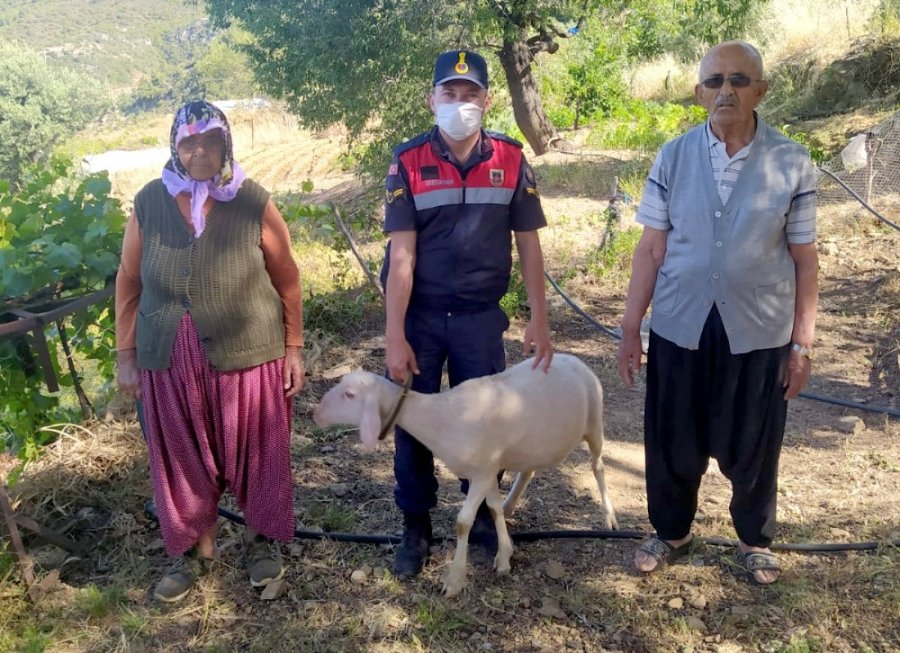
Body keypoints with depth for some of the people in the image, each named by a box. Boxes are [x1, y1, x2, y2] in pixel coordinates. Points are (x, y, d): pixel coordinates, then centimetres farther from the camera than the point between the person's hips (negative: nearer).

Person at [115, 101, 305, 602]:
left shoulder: (254, 203, -7)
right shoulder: (149, 203, -1)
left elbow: (287, 279, -1)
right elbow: (129, 283, 6)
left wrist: (294, 347, -2)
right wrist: (126, 355, 6)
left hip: (247, 353, -2)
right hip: (169, 359, 2)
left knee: (255, 454, 11)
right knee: (184, 460, 14)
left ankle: (262, 540, 34)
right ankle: (196, 549, 35)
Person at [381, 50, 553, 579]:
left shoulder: (511, 161, -3)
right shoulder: (409, 162, -7)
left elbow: (529, 246, 2)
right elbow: (401, 254, -10)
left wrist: (540, 321, -2)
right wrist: (394, 337, -13)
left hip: (481, 317, 1)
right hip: (419, 317, 0)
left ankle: (483, 515, 33)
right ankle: (417, 527, 27)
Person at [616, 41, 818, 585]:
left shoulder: (792, 163, -4)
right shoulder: (674, 157, -1)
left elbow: (804, 259, 0)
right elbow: (651, 249, 1)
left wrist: (802, 342, 0)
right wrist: (631, 328, 1)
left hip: (759, 331, -1)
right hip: (679, 327, 1)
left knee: (752, 447, 13)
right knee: (672, 443, 12)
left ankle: (756, 540, 39)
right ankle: (672, 532, 37)